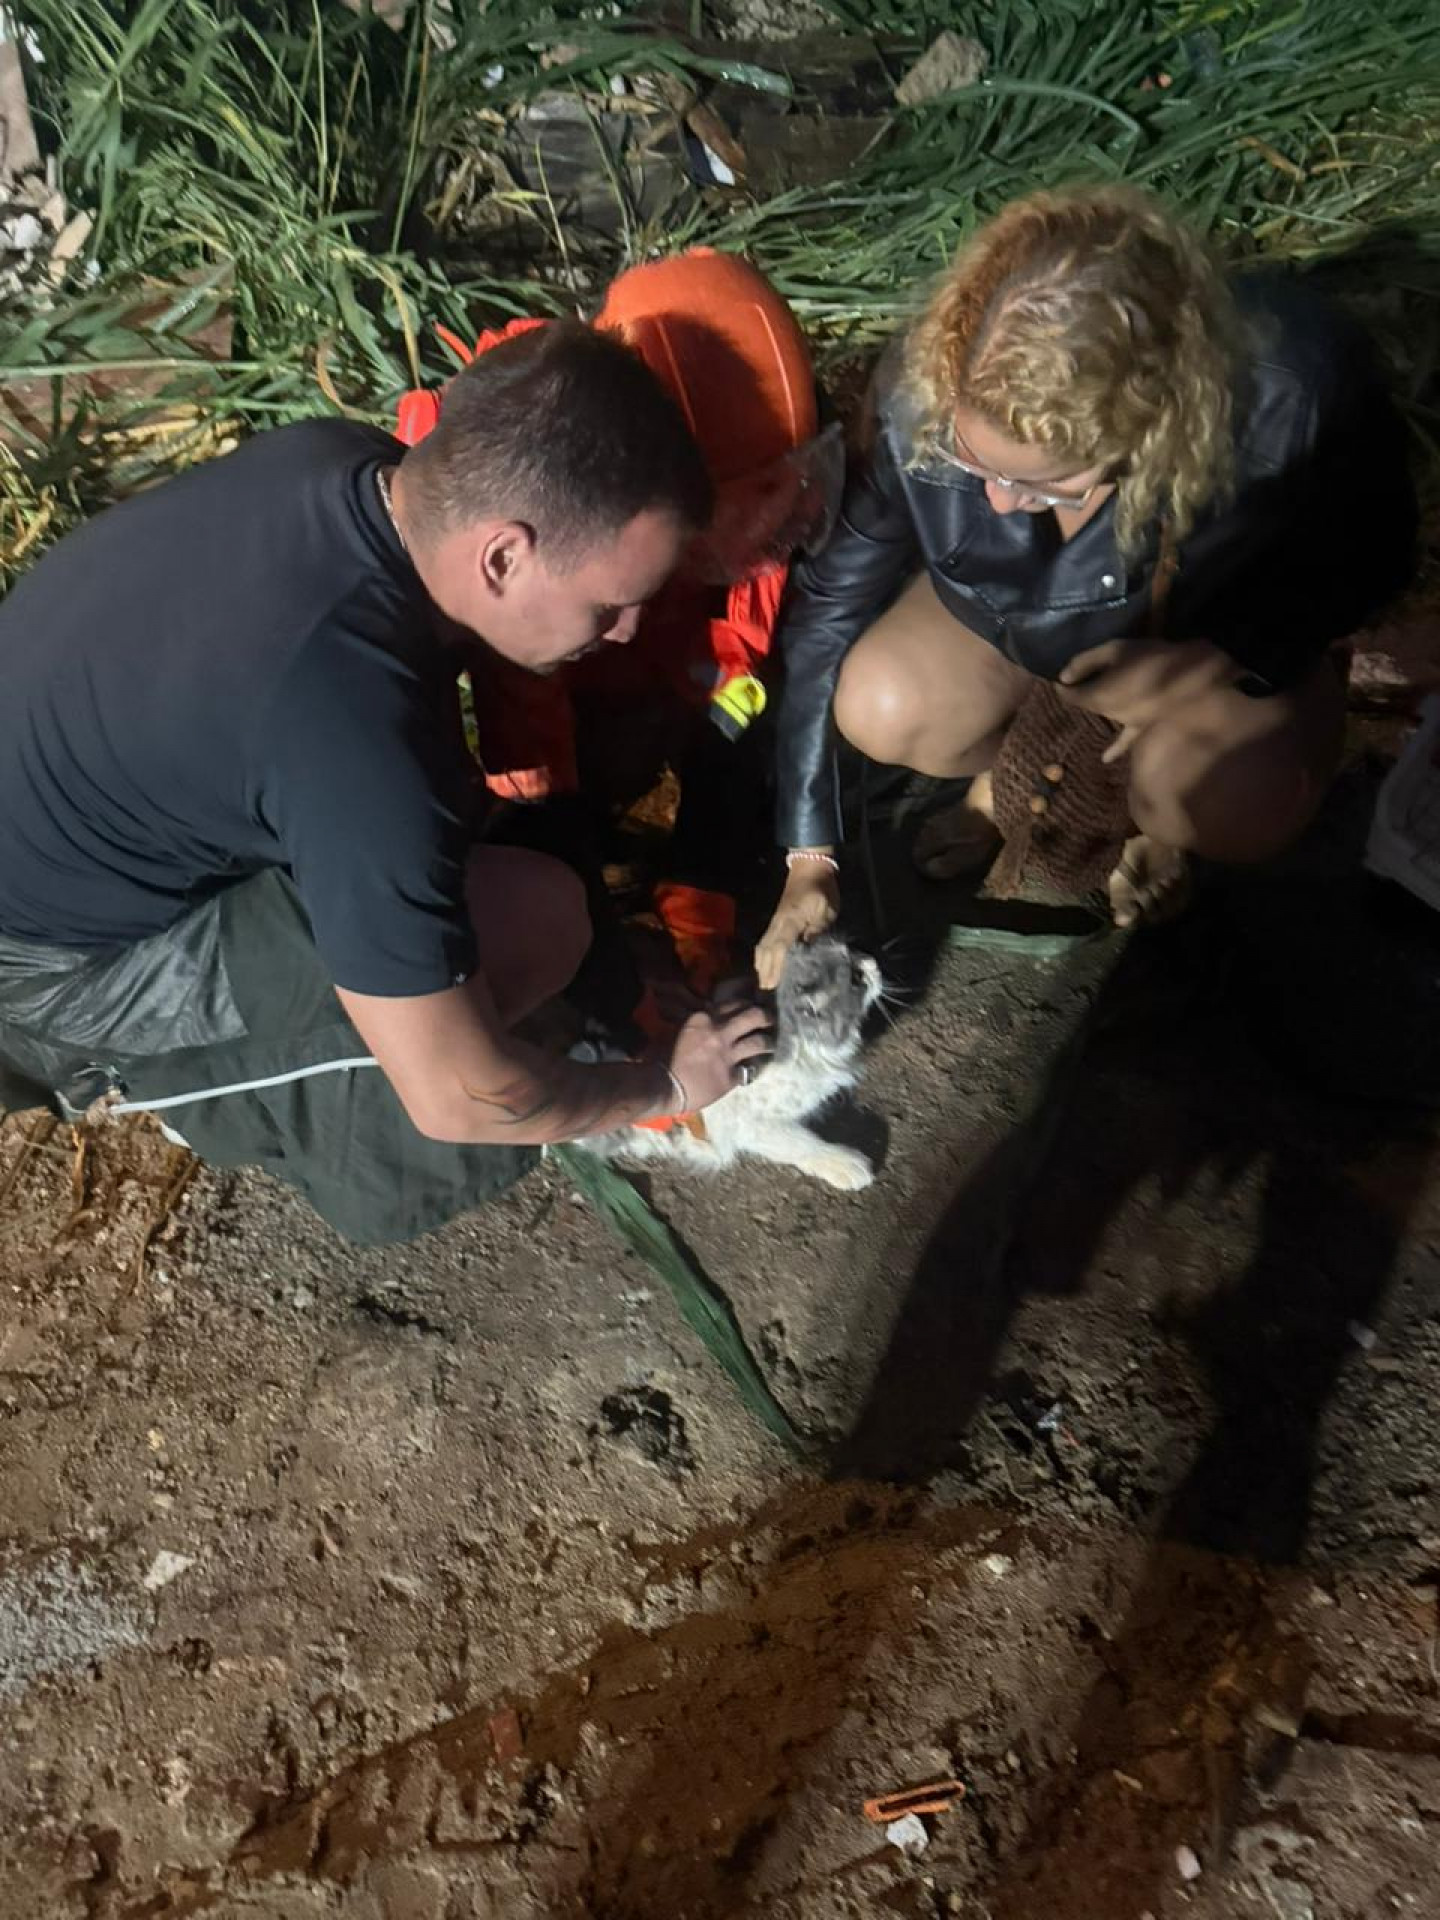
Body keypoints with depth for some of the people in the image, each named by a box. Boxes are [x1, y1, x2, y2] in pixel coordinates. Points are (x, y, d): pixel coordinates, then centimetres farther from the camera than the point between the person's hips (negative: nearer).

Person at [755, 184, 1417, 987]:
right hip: (1021, 616, 2)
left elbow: (1374, 554, -14)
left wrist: (1219, 660, -32)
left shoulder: (1294, 393, -37)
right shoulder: (925, 389, -32)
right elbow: (833, 603, -21)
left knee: (1232, 799, -30)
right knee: (878, 711, -23)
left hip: (1224, 632, -1)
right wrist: (811, 862, -20)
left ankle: (1156, 816, 6)